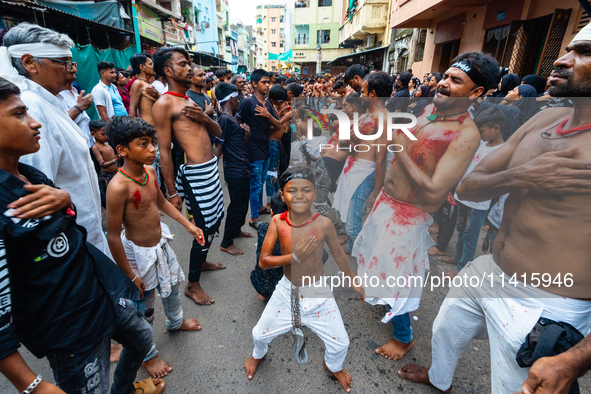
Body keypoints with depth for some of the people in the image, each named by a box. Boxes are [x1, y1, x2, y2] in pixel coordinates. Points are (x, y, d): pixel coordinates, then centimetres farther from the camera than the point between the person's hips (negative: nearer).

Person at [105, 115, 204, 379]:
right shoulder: (118, 187, -31)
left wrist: (188, 224, 9)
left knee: (172, 285, 28)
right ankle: (148, 355, 42)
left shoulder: (149, 171, -7)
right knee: (144, 310, 14)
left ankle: (175, 322, 59)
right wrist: (130, 276, -17)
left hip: (161, 243, 8)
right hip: (140, 253, -7)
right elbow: (113, 236, -24)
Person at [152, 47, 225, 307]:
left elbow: (218, 132, 16)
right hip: (195, 173, -9)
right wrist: (172, 192, -14)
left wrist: (204, 118, -6)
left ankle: (201, 261, 43)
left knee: (216, 218, 19)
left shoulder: (190, 101, 16)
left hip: (211, 169, 9)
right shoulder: (164, 103, -10)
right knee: (205, 228, -3)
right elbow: (164, 152, -13)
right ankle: (192, 284, 18)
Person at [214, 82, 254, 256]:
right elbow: (218, 151, -20)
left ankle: (236, 230, 41)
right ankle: (226, 243, 13)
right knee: (237, 206, -1)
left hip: (242, 170, 10)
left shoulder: (232, 119, 16)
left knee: (243, 203, 21)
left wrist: (247, 134, 1)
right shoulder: (225, 120, -16)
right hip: (235, 171, -10)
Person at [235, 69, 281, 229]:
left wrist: (268, 115, -10)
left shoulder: (268, 104, 9)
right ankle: (254, 218, 13)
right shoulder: (247, 102, -13)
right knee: (255, 185, 0)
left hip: (265, 149, 8)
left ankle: (260, 207, 41)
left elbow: (278, 126, 5)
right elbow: (236, 122, -10)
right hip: (254, 151, -7)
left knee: (261, 181, 22)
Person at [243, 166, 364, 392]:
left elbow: (337, 254, -3)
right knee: (260, 334, 16)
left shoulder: (323, 224, -21)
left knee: (340, 343, 7)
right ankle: (258, 355, 57)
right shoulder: (277, 222, -20)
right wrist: (294, 256, -30)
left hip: (318, 293, 0)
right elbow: (263, 262, -17)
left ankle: (333, 367, 47)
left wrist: (352, 280, 10)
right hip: (287, 290, 1)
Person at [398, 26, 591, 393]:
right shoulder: (544, 120, 1)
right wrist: (518, 176, -20)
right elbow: (466, 187, 0)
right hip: (487, 274, 7)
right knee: (445, 332, 28)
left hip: (543, 307, -7)